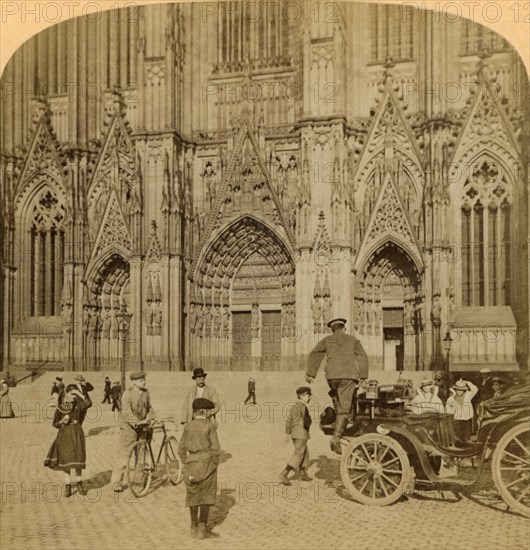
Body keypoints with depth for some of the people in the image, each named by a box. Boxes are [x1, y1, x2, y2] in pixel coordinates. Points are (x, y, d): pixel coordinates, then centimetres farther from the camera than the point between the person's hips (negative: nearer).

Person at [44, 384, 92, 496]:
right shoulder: (60, 407, 0)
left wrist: (79, 393, -21)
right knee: (65, 461, 5)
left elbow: (89, 403, -24)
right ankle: (67, 487, 13)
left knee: (77, 459, 0)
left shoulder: (78, 405, -3)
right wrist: (62, 421, -14)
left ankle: (79, 484, 18)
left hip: (76, 434, -1)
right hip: (64, 434, 1)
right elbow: (55, 424, 6)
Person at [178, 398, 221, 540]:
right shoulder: (210, 426, -8)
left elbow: (182, 449, 3)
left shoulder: (188, 426, 2)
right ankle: (203, 529, 5)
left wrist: (186, 464, 11)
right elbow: (216, 449, -11)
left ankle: (194, 528, 21)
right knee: (206, 496, 5)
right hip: (207, 464, -3)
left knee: (194, 495, 14)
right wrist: (214, 465, 0)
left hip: (192, 464, 4)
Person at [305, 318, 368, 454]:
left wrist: (310, 374, 6)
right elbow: (363, 357, 6)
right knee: (344, 408, -6)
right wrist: (363, 377, 6)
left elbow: (314, 355, 7)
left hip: (332, 376, 2)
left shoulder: (327, 340, 17)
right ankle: (336, 438, -18)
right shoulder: (353, 340, 17)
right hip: (349, 376, -2)